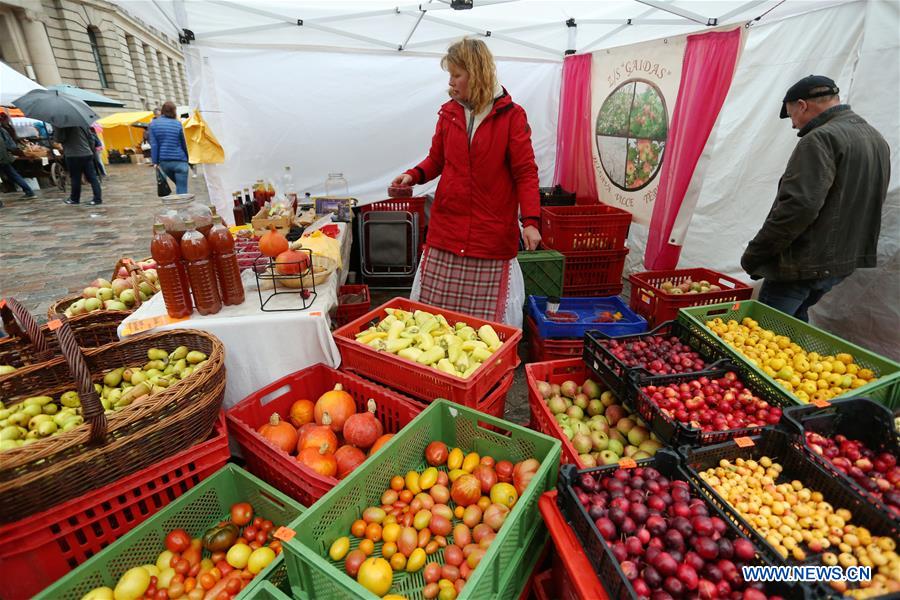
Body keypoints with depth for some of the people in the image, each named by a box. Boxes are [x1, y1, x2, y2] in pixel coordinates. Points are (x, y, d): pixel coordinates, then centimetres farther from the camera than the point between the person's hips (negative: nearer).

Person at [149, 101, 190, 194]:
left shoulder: (153, 124, 4)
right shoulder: (177, 124, -3)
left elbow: (153, 145, -2)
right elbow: (184, 143, 3)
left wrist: (155, 162, 0)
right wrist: (187, 158, 16)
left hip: (164, 161, 4)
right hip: (179, 161, -4)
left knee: (179, 186, 23)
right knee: (182, 189, -3)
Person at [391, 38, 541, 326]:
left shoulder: (511, 115, 0)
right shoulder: (449, 112, 11)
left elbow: (525, 172, -3)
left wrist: (530, 220, -15)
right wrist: (414, 175, -2)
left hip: (493, 235, -3)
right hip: (446, 230, 4)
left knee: (487, 315, 4)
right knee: (435, 310, 7)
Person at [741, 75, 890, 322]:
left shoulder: (821, 139, -15)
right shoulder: (876, 139, 16)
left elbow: (798, 206, -24)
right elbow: (867, 203, 20)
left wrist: (754, 253, -18)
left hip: (803, 265, -10)